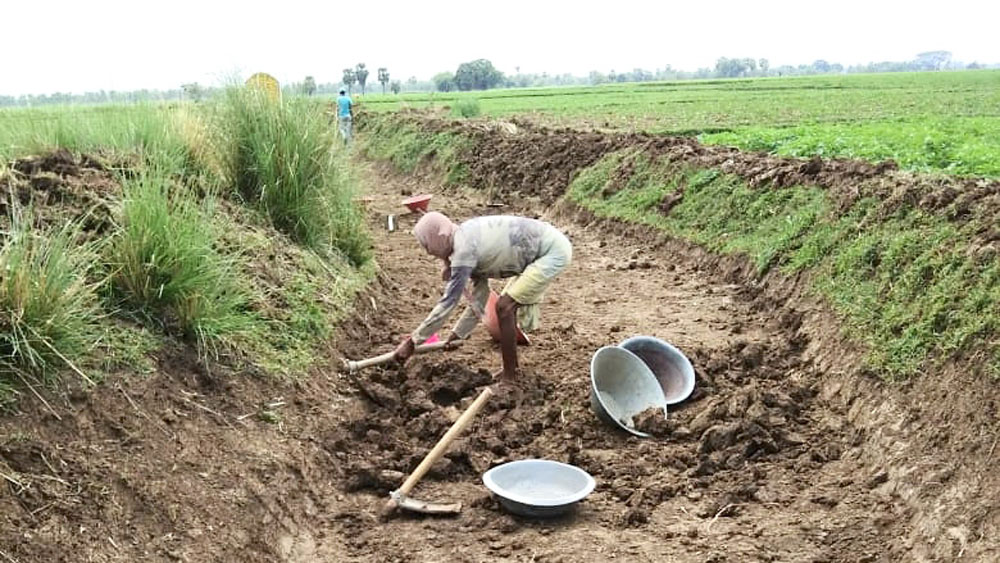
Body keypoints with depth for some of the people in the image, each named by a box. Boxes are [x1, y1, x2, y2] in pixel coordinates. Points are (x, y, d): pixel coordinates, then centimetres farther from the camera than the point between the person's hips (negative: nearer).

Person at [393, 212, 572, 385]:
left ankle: (509, 376, 2)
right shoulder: (469, 239, 8)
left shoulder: (464, 250, -20)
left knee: (504, 307, -8)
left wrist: (412, 341, -13)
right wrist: (459, 333, 15)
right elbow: (479, 295, 14)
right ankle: (511, 370, 26)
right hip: (550, 246, 10)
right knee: (507, 306, 14)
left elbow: (448, 301, -18)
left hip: (554, 251, -10)